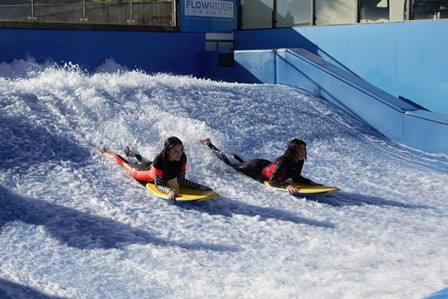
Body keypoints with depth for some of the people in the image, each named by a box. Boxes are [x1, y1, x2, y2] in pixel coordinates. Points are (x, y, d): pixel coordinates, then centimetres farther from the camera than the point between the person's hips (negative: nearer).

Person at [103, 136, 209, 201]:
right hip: (148, 170, -3)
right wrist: (169, 191, -60)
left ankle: (129, 153, 65)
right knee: (132, 168, 27)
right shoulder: (159, 160, -48)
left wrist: (199, 186, -37)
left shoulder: (182, 158, -34)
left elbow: (181, 180, -25)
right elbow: (158, 185, -41)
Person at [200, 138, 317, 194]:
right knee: (233, 163, 16)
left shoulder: (300, 162, -18)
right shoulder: (283, 161, -40)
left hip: (267, 165, 6)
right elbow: (272, 182, -41)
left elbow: (296, 177, -4)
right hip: (256, 168, -6)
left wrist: (311, 183, -17)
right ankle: (208, 144, 33)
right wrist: (286, 185, -54)